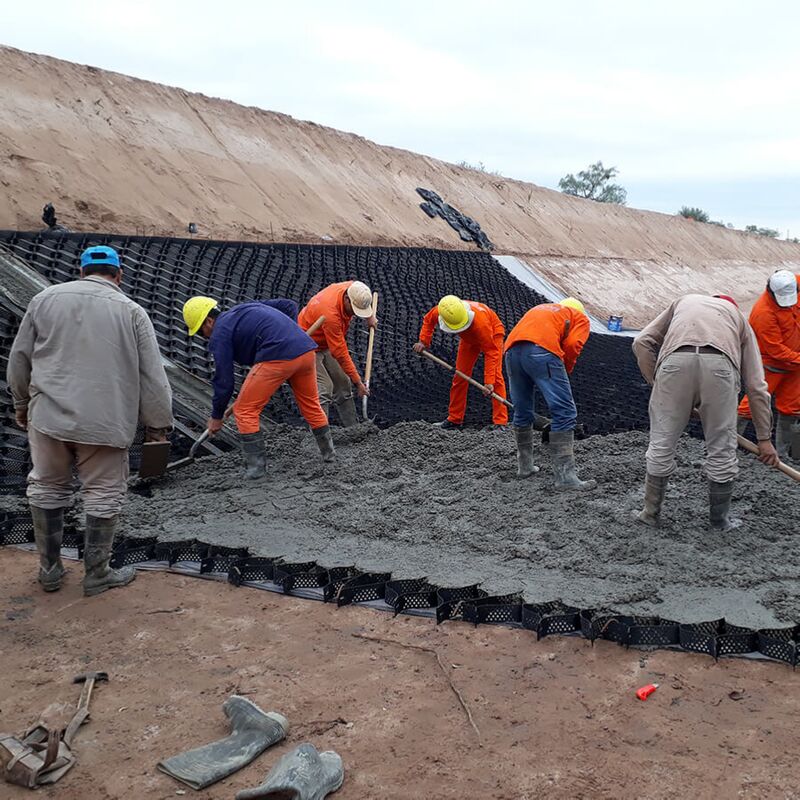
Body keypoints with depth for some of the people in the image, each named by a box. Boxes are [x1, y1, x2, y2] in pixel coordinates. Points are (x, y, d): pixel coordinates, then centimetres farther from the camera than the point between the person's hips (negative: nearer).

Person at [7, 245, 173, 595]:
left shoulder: (45, 298, 6)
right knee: (104, 495, 11)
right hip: (105, 422, -3)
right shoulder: (131, 311, -3)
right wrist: (159, 424, 6)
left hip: (47, 416, 3)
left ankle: (49, 570, 28)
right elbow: (152, 377, -3)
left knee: (47, 489, 19)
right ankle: (97, 575, 20)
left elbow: (19, 358, 12)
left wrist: (22, 404, 26)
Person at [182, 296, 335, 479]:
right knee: (311, 404, 26)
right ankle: (328, 452, 38)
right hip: (306, 349, 8)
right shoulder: (247, 306, 28)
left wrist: (216, 416, 16)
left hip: (278, 357, -8)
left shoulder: (219, 334, 6)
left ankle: (255, 466, 6)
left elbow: (224, 380, 5)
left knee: (245, 410, 6)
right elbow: (289, 305, 27)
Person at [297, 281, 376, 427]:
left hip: (325, 344, 9)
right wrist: (358, 382, -27)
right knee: (324, 387, -20)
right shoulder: (330, 313, -38)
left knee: (343, 384, 9)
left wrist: (370, 316, 3)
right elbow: (340, 353, -32)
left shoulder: (352, 288, -16)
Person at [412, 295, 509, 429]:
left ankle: (501, 422, -18)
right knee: (460, 376, 1)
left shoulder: (480, 321, -46)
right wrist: (423, 342, -17)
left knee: (496, 376, -18)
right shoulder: (439, 311, -31)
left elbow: (491, 352, -41)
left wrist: (488, 382, -45)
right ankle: (454, 420, 10)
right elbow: (428, 319, -4)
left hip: (493, 334, -5)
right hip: (469, 338, 5)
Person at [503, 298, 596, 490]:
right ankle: (565, 477, -8)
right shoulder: (580, 317, 25)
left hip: (512, 349, 6)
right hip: (542, 350, -6)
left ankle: (525, 466, 31)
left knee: (522, 413, 20)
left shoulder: (541, 308, 40)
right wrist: (564, 372, 18)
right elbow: (572, 345, 4)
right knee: (564, 412, -3)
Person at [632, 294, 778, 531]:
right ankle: (720, 520, 30)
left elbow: (642, 342, 21)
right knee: (722, 449, 15)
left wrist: (656, 383, 22)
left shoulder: (683, 302, 39)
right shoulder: (739, 318, 35)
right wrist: (764, 437, 29)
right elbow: (756, 386, 28)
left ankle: (651, 513, 25)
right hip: (720, 364, 0)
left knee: (661, 444, 12)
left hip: (675, 360, 0)